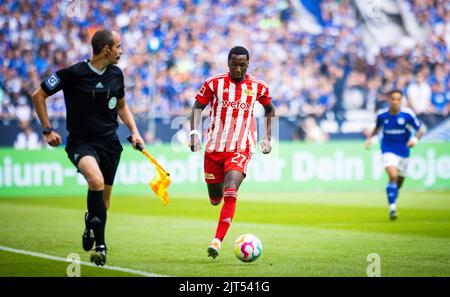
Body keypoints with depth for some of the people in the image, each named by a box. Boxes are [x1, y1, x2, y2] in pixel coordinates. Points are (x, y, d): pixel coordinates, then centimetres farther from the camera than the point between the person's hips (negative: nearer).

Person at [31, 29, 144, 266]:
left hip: (109, 142, 5)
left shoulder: (116, 75, 6)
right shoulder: (73, 74, -10)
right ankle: (100, 245, -23)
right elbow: (38, 95, 0)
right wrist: (47, 130, -4)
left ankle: (90, 227, 40)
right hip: (81, 142, -5)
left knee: (103, 199, 7)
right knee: (96, 181, -32)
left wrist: (134, 131, 10)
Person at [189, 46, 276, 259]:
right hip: (214, 147, 1)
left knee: (230, 193, -22)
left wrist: (267, 138, 12)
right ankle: (219, 193, 51)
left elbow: (269, 109, 18)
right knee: (215, 199, 12)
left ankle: (218, 241, -25)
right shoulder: (214, 83, -4)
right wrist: (194, 133, -14)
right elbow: (198, 107, 1)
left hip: (241, 149, -1)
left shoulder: (258, 87, 0)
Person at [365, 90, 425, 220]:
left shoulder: (408, 114, -13)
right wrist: (369, 137, 1)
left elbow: (421, 129, -6)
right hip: (388, 150, -1)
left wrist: (415, 139, -25)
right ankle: (392, 207, -18)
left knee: (400, 179, 15)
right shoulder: (382, 114, -7)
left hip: (403, 151, 2)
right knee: (393, 176, -22)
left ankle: (394, 193, 48)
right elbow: (377, 127, 15)